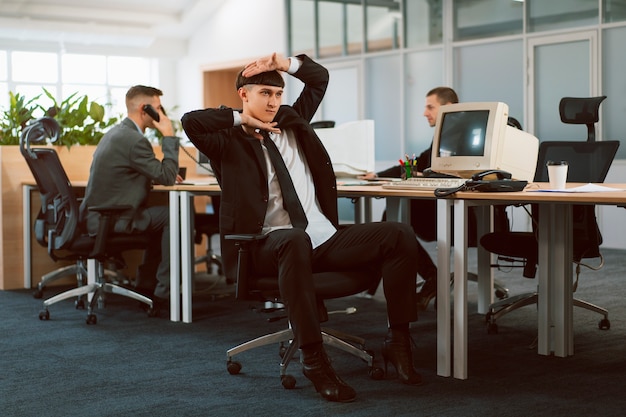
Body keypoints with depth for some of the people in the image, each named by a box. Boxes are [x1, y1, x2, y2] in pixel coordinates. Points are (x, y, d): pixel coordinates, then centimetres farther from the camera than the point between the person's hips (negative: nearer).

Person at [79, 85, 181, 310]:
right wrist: (169, 137, -9)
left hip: (97, 217, 10)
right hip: (111, 221, -10)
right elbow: (167, 176, -16)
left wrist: (166, 175, 12)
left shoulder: (117, 132, 15)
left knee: (161, 218, 23)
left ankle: (145, 287, 27)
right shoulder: (134, 140, -18)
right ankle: (164, 292, -1)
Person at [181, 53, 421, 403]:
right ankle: (314, 358, -35)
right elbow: (190, 122, -17)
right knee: (295, 240, -44)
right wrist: (242, 119, -6)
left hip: (325, 237, 6)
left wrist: (285, 63, 10)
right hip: (272, 245, -6)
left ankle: (398, 340, -8)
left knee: (400, 236, -13)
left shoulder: (292, 122, 18)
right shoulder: (230, 142, 2)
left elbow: (320, 78, 27)